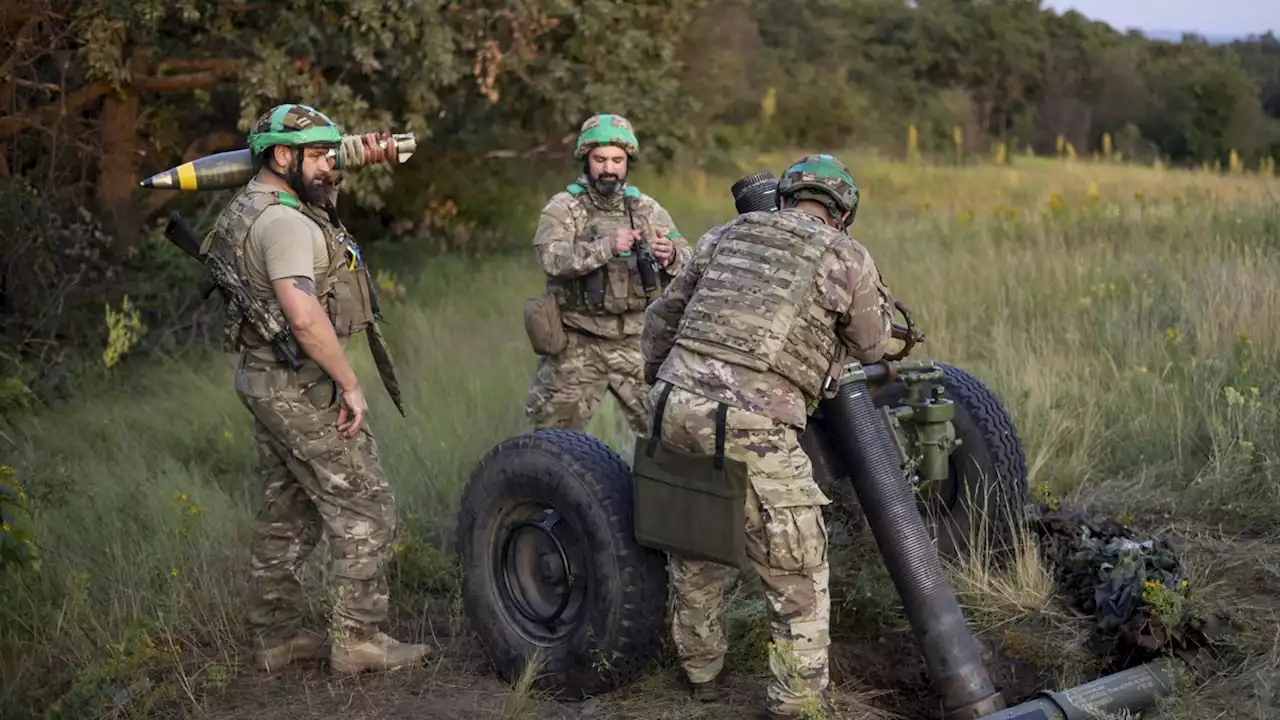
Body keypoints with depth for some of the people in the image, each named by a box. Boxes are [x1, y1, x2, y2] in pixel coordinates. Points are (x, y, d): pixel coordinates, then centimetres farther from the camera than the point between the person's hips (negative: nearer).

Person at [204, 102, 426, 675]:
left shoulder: (249, 208, 12)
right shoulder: (285, 222, -20)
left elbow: (319, 188, 33)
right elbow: (304, 316, -31)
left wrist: (360, 158, 16)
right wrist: (350, 385, -23)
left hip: (265, 381, 10)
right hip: (303, 388, -10)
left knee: (287, 515, 17)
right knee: (365, 510, -2)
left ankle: (275, 637, 25)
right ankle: (357, 639, 3)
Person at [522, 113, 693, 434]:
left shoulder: (647, 209, 8)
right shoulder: (563, 208, -2)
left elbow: (691, 263, 1)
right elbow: (552, 257, -20)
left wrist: (671, 256, -22)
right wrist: (606, 247, -33)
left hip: (636, 343, 3)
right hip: (577, 346, -2)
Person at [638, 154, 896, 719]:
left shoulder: (726, 236, 18)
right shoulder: (848, 258, 7)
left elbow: (662, 317, 23)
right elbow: (873, 348, 19)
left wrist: (657, 382, 35)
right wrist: (872, 294, 34)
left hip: (675, 408, 5)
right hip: (752, 428, -5)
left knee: (694, 551, 24)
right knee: (796, 573, 11)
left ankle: (701, 672, 40)